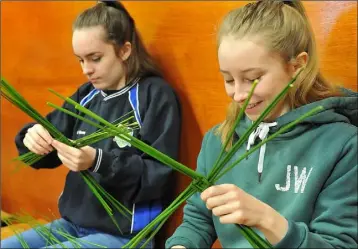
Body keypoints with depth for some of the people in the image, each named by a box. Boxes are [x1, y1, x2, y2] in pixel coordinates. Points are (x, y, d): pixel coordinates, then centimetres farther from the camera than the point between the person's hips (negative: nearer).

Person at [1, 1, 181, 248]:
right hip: (72, 224, 7)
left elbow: (157, 177, -16)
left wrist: (98, 162, -29)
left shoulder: (156, 94, -11)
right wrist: (33, 138, -11)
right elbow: (48, 153, 12)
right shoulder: (86, 95, 8)